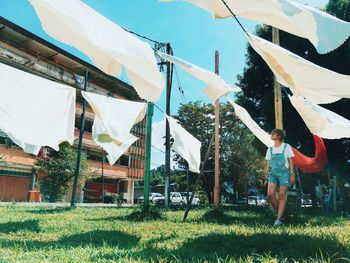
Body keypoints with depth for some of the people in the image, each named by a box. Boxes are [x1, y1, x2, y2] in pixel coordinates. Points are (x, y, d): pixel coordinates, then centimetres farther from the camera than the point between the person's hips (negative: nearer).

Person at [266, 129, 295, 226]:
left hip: (284, 173, -3)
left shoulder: (286, 147, 5)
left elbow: (290, 162, 4)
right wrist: (268, 176, 10)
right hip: (273, 173, 3)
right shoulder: (270, 149, 15)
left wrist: (292, 174, -4)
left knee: (282, 196, -7)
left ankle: (278, 219, -6)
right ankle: (280, 213, 6)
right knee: (270, 194, -13)